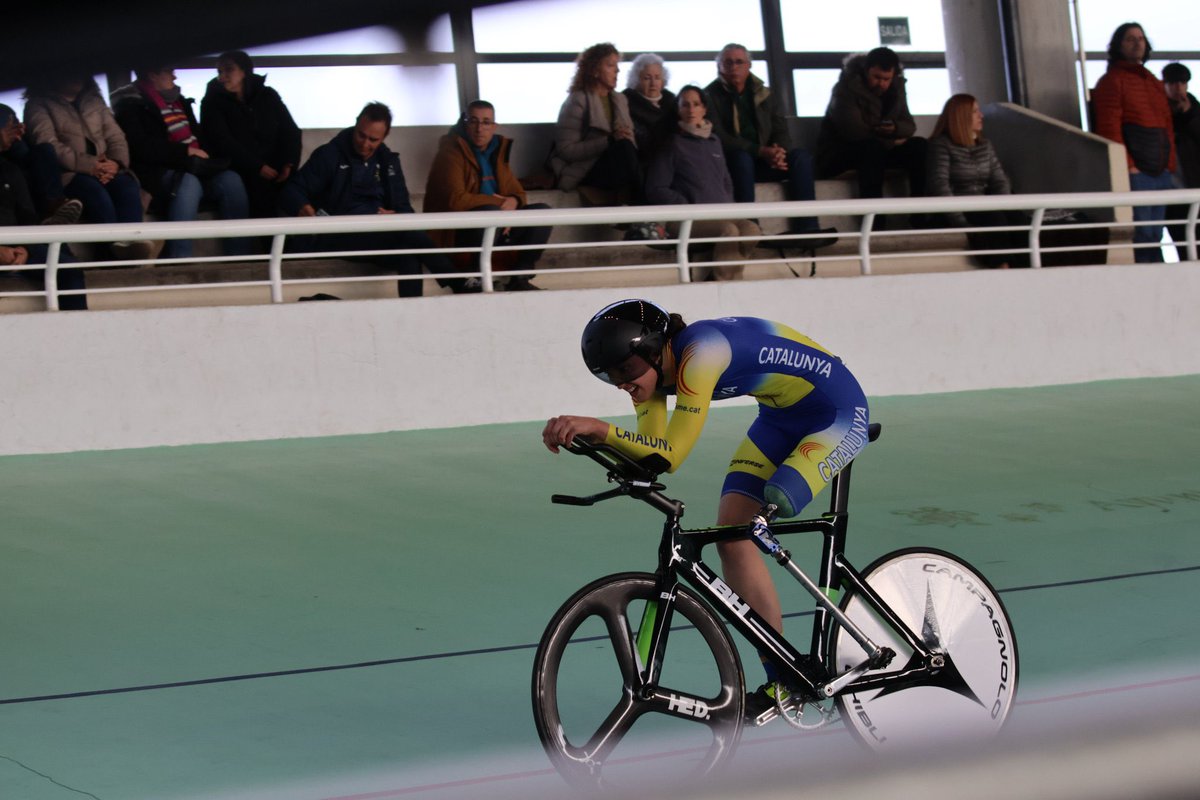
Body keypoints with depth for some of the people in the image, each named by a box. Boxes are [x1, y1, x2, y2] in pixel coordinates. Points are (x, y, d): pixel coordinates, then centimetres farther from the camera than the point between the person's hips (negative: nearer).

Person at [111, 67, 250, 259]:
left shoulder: (179, 101, 24)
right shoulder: (131, 105, 1)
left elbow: (200, 138, 27)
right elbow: (142, 148, -13)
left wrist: (201, 154, 3)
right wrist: (185, 151, -13)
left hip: (194, 170, 7)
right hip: (158, 174, -7)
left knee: (230, 180, -20)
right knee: (188, 183, -37)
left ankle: (240, 257, -23)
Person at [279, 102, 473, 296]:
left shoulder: (387, 161, 17)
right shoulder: (329, 154, 3)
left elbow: (403, 208, 16)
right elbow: (291, 192, -2)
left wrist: (394, 216, -11)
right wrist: (302, 208, -28)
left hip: (377, 237, 5)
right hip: (335, 237, -4)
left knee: (409, 253, -34)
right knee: (408, 235, -31)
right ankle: (457, 284, -28)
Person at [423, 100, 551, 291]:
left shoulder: (498, 150, 12)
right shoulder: (452, 152, -11)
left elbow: (518, 194, 15)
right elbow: (455, 200, -23)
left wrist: (513, 202, -12)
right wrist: (499, 202, -16)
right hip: (457, 233, -7)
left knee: (543, 211, -6)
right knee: (490, 212, -36)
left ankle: (520, 278, -7)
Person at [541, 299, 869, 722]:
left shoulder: (698, 355, -33)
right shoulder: (652, 367, -7)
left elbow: (671, 455, -36)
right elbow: (651, 454, -14)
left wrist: (598, 427, -45)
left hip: (838, 412, -9)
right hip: (782, 414, 9)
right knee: (730, 533, -3)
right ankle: (781, 679, 3)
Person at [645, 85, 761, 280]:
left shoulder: (714, 142, 23)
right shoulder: (673, 144, 6)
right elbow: (655, 189, -1)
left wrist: (727, 205, 10)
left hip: (719, 214, 5)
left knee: (751, 230, -28)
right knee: (729, 230, -35)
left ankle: (710, 280, -22)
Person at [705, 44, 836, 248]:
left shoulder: (764, 94, 14)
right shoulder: (711, 96, -3)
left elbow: (781, 131, 9)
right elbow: (720, 138, -14)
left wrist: (778, 152, -17)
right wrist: (761, 151, -24)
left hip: (764, 161, 5)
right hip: (730, 163, -5)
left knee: (801, 157, -20)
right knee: (742, 158, -38)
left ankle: (807, 229, -32)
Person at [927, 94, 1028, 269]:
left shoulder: (985, 146, 18)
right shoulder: (941, 145, -3)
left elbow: (1001, 182, 10)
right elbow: (940, 187, -15)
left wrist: (1001, 208, -12)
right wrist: (963, 224, -25)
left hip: (983, 209, 5)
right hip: (955, 212, -5)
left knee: (1015, 216, -26)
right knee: (993, 217, -34)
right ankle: (1003, 269, -44)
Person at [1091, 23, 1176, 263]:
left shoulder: (1153, 82, 23)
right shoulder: (1112, 81, -1)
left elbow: (1167, 125, 23)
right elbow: (1109, 127, -10)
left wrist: (1169, 164, 12)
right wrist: (1127, 165, -15)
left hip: (1160, 171, 7)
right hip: (1134, 171, -7)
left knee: (1155, 234, 4)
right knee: (1141, 233, -14)